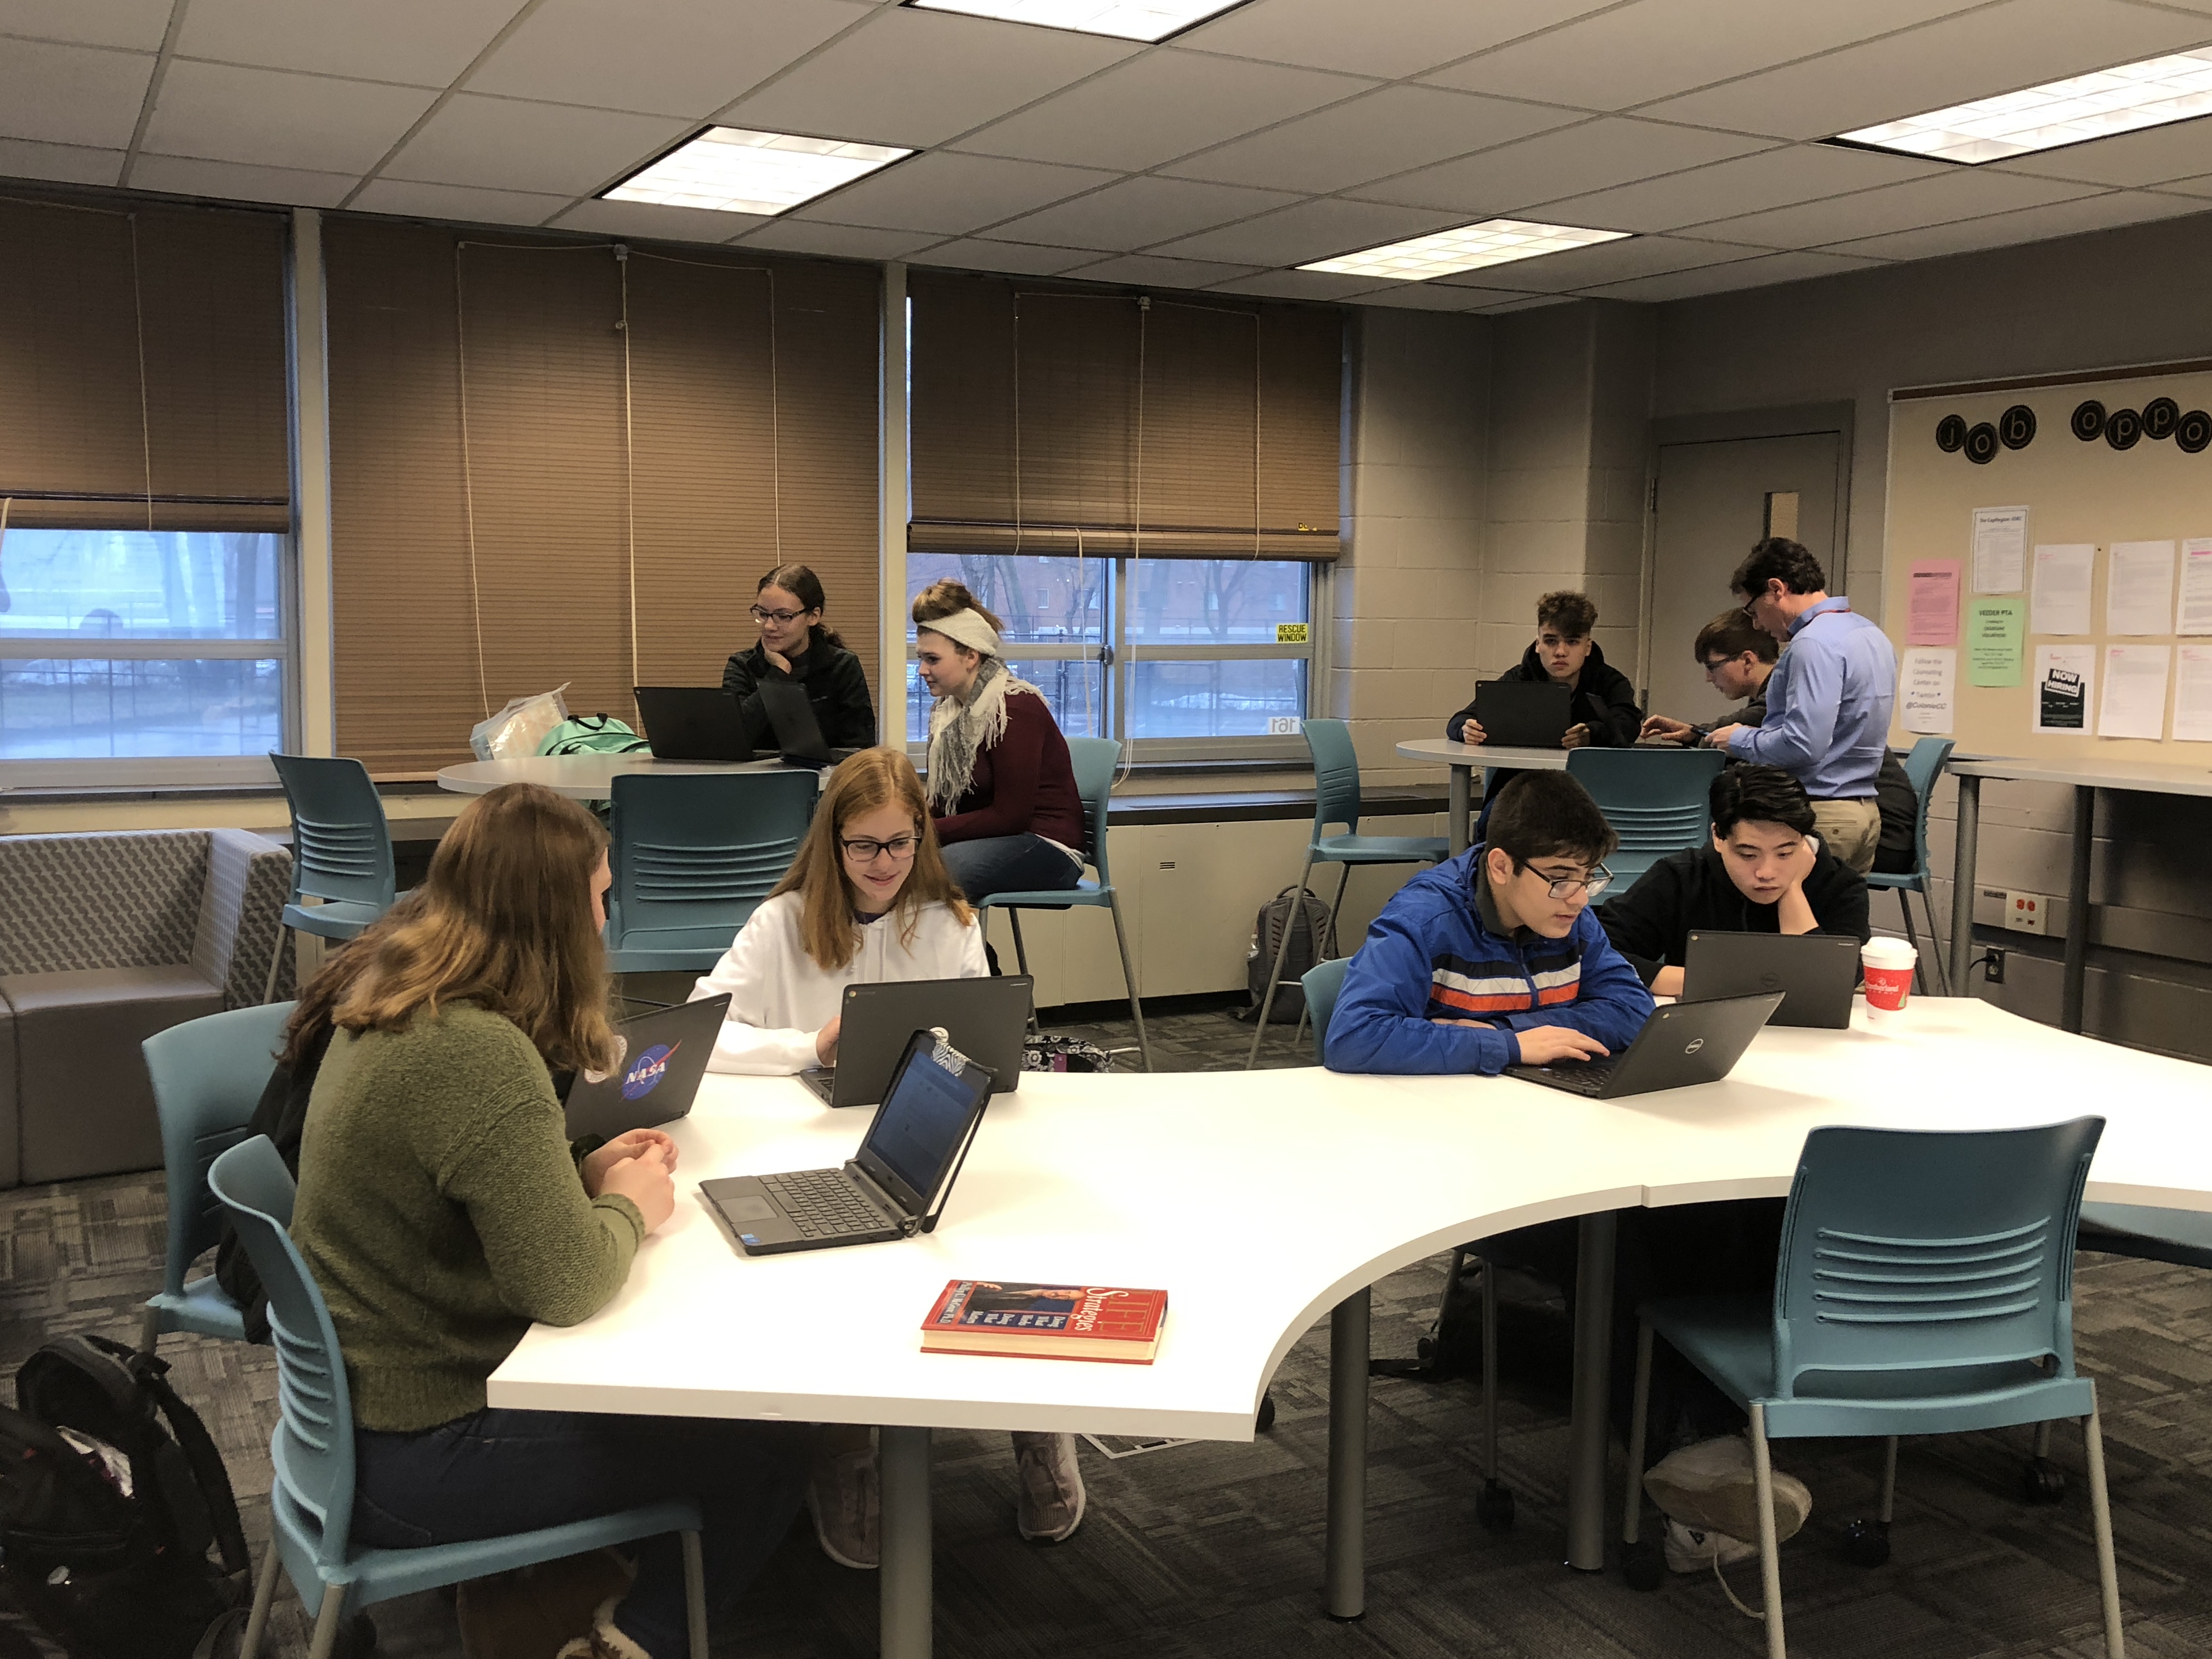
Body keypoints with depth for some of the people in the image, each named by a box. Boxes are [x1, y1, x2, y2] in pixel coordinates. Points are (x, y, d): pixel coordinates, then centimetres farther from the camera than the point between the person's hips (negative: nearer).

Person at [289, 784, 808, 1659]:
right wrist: (629, 1205, -9)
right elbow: (565, 1283, -29)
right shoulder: (477, 1053, -28)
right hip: (412, 1459, -9)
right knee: (764, 1442, -2)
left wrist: (584, 1173, 5)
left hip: (364, 1388, 9)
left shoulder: (387, 1007, 3)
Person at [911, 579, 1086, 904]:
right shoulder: (946, 710, 12)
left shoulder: (1015, 708, -15)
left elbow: (1009, 816, -17)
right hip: (993, 838, 8)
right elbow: (939, 804, 11)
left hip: (1047, 850, -8)